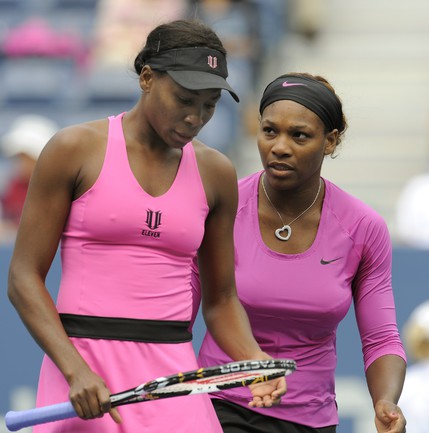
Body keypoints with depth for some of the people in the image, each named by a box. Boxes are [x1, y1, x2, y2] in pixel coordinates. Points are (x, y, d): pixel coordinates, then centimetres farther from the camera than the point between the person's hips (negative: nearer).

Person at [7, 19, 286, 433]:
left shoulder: (215, 173, 11)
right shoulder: (74, 150, 0)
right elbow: (23, 279, -3)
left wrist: (254, 361, -3)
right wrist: (76, 371, -15)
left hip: (173, 374, 3)